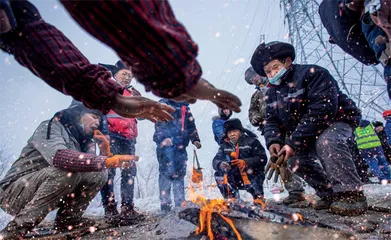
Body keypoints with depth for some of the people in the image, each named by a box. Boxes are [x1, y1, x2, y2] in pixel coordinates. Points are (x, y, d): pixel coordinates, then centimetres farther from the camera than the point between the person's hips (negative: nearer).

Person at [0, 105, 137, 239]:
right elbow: (58, 156, -34)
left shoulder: (80, 142, 10)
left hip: (43, 193, 7)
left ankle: (67, 219, 2)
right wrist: (106, 161, -38)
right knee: (68, 169, -32)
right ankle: (18, 228, -21)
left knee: (99, 173, -4)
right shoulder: (50, 126, -12)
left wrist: (105, 152, -7)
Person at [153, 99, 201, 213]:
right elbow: (159, 123, -8)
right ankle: (165, 203, -3)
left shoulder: (185, 109, 22)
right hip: (166, 145, -5)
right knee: (167, 172, -11)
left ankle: (180, 202, 14)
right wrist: (163, 138, -21)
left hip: (181, 146, 6)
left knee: (180, 173, 7)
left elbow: (191, 126, 25)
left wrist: (195, 139, 12)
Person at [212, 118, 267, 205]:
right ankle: (231, 198, -9)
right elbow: (215, 161, -6)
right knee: (219, 174, -14)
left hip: (252, 176, -4)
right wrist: (221, 164, -31)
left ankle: (258, 197, -18)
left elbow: (262, 159, -15)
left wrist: (246, 162, -30)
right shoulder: (224, 146, 4)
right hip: (235, 180, 4)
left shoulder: (251, 141, -6)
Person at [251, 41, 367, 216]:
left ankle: (352, 195, -29)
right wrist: (274, 141, -24)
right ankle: (330, 194, 10)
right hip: (308, 134, 8)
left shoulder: (312, 74, -21)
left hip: (337, 122, -8)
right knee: (295, 160, 0)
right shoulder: (272, 93, 4)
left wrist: (294, 142, -33)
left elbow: (320, 111, -31)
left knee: (326, 143, -36)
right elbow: (272, 121, 1)